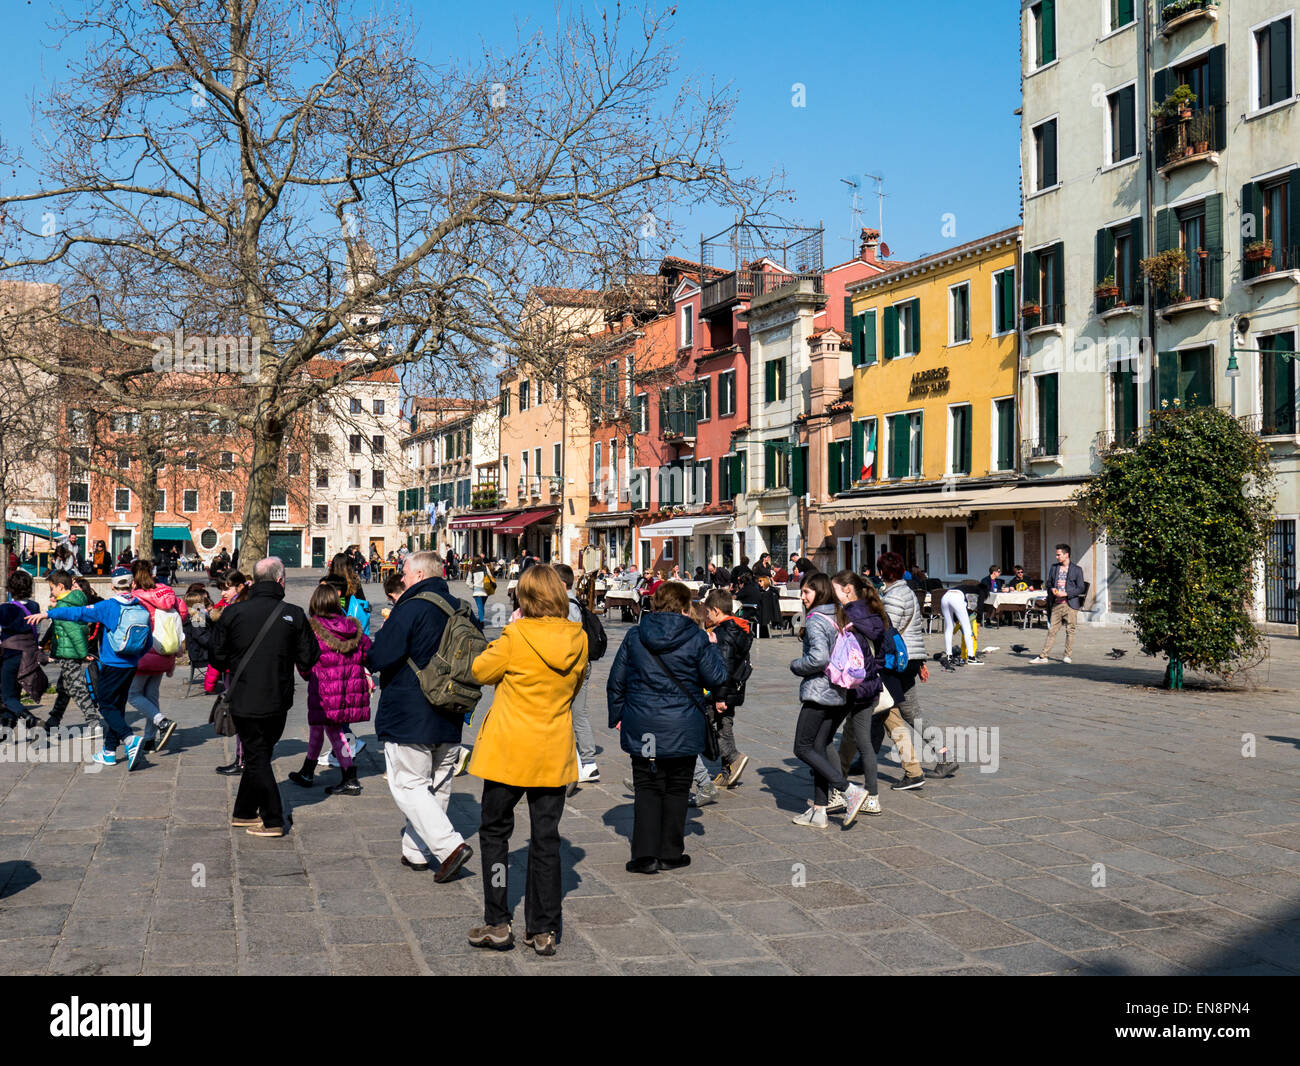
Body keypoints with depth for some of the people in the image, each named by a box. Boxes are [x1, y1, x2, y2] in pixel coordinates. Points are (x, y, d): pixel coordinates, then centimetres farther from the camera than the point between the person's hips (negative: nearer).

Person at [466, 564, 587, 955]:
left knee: (495, 831, 12)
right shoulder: (578, 639, -2)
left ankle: (497, 923, 12)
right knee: (546, 838, 10)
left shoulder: (516, 636, -16)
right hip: (554, 754, 4)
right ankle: (543, 930, 15)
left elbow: (481, 671, -1)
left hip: (510, 751, -4)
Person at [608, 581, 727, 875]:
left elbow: (616, 681, 5)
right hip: (682, 729, -2)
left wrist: (616, 716, 16)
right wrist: (712, 648, 13)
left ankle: (645, 853, 1)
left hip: (641, 728, 2)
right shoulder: (696, 638, -8)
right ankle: (670, 854, 15)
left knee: (647, 789, 10)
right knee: (676, 790, 11)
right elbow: (717, 678, -3)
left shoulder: (634, 637, 0)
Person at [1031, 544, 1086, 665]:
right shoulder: (1053, 567, 12)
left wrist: (1065, 594, -13)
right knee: (1052, 630, 2)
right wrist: (1052, 589, -3)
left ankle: (1067, 656, 12)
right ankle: (1043, 656, 1)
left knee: (1070, 630, 3)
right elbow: (1048, 583, 20)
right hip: (1056, 605, 3)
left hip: (1070, 604, -3)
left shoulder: (1077, 569, 0)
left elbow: (1080, 588, -3)